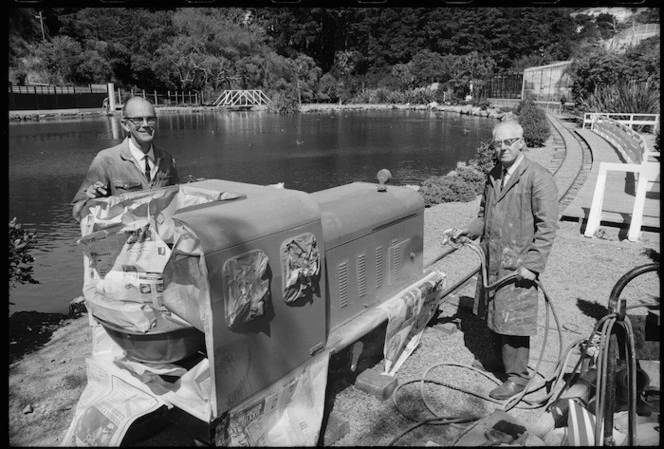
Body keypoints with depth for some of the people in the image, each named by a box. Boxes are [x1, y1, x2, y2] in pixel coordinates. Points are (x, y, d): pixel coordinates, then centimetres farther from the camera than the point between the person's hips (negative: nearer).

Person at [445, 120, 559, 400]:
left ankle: (517, 375, 19)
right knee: (492, 314, 19)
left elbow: (547, 227, -15)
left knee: (513, 320, 1)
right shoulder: (493, 176, 10)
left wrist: (531, 264, -19)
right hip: (491, 260, 7)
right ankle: (500, 359, 39)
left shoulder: (538, 178, -13)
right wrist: (466, 231, 4)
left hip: (517, 265, -7)